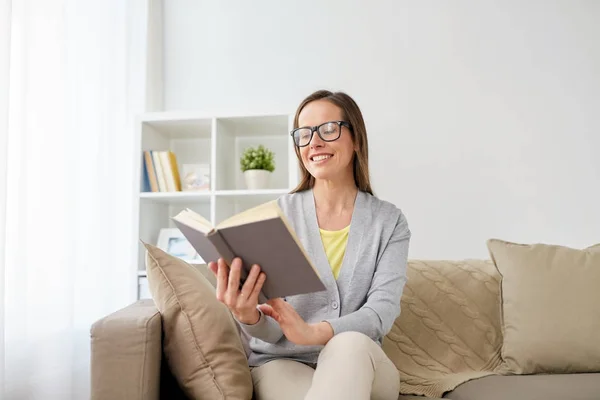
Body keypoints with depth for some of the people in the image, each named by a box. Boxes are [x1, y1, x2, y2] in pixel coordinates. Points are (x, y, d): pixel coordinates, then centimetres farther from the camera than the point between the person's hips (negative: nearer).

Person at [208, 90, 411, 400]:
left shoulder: (389, 221, 0)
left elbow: (383, 309, -14)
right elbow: (272, 330, -7)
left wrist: (314, 333, -34)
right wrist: (248, 316, -33)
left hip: (359, 365, 2)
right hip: (281, 361, -1)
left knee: (351, 344, -35)